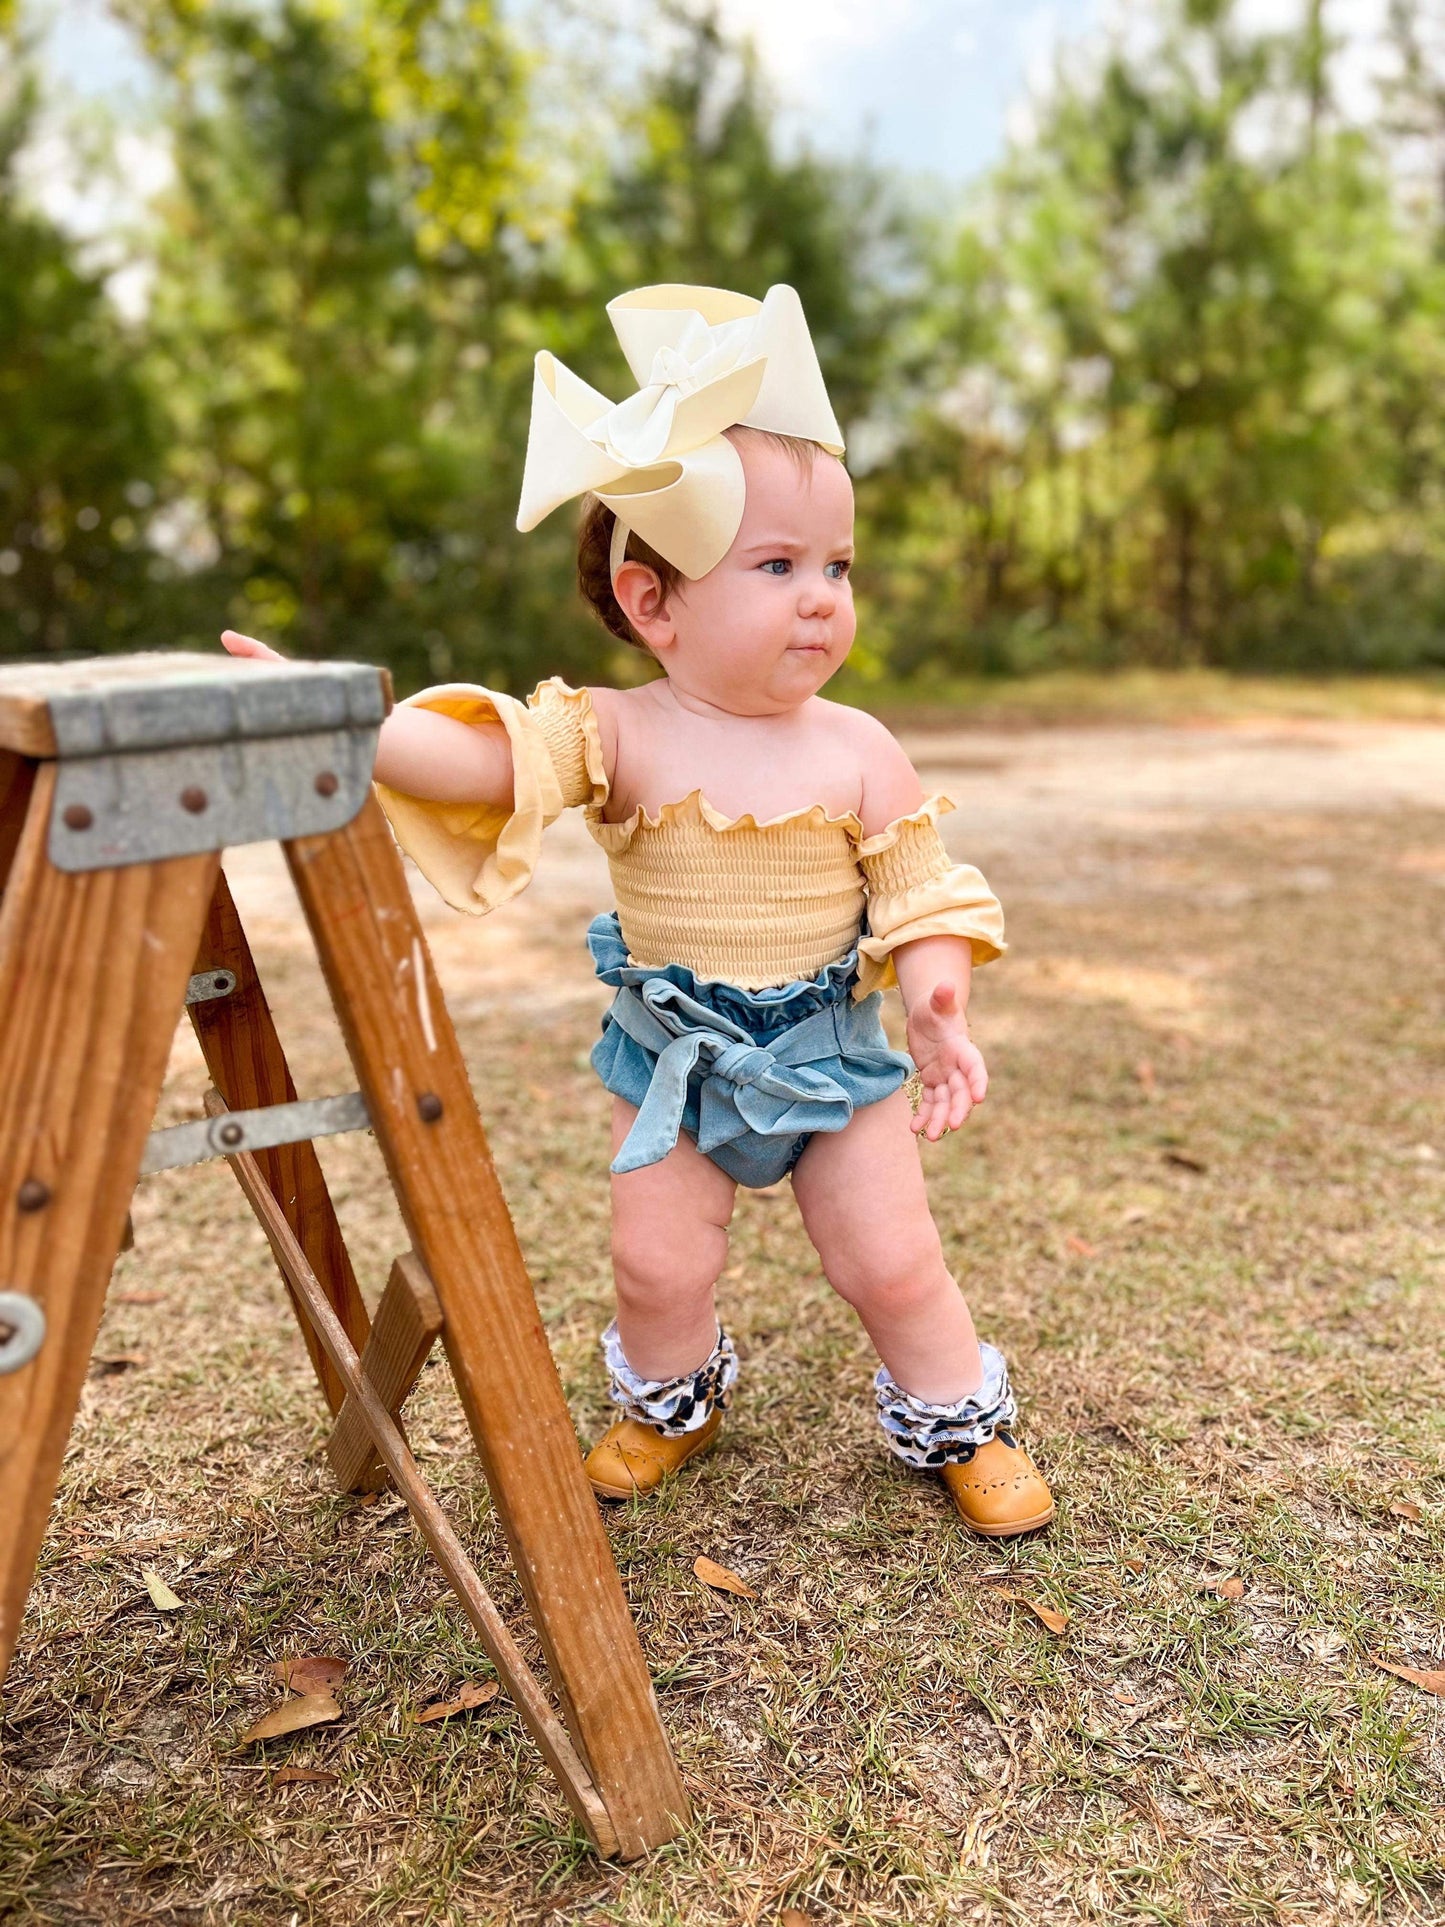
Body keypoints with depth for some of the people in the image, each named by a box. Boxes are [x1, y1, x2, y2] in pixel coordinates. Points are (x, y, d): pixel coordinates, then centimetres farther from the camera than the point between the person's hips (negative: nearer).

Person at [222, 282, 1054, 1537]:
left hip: (834, 1049, 0)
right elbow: (472, 757, -27)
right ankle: (670, 1403, 40)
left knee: (892, 1263, 5)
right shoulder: (618, 737, -15)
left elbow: (921, 897, -8)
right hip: (671, 1050, 0)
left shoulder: (857, 753, -12)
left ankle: (959, 1423, 33)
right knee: (658, 1262, 6)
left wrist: (937, 1006, -25)